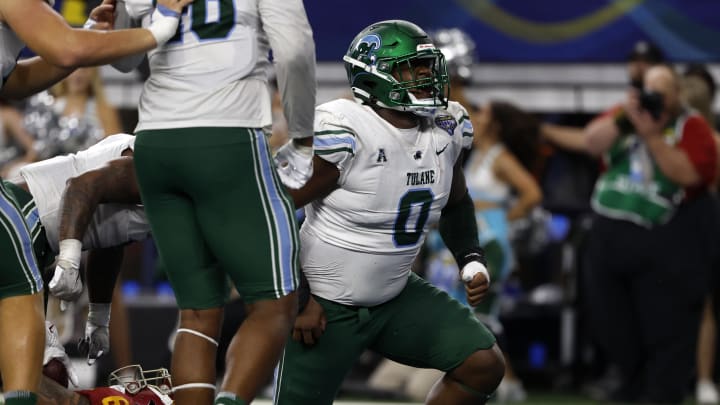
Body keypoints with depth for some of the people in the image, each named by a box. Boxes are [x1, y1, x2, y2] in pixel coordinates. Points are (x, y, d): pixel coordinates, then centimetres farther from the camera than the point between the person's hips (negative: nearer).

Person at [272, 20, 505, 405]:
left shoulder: (445, 129, -2)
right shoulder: (344, 133, -24)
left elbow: (455, 204, 19)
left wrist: (472, 262, 3)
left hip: (394, 297, 7)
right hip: (325, 307, -7)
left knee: (483, 366, -6)